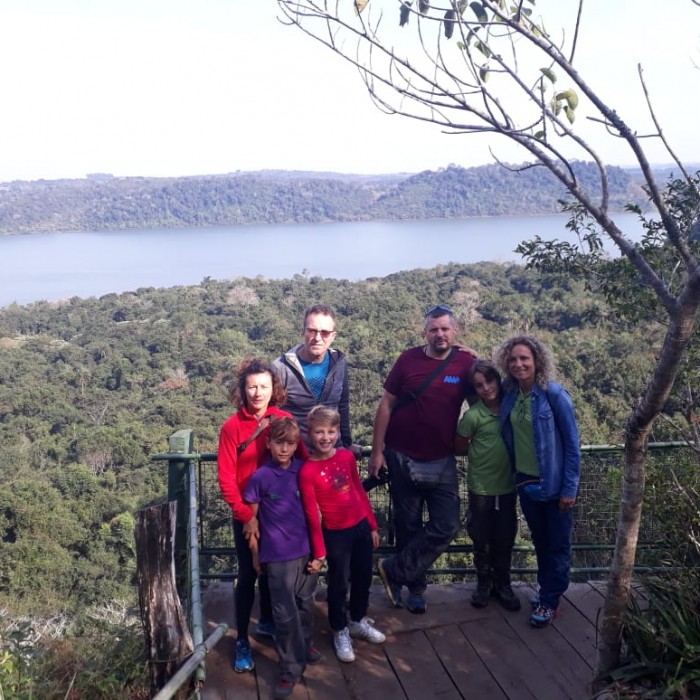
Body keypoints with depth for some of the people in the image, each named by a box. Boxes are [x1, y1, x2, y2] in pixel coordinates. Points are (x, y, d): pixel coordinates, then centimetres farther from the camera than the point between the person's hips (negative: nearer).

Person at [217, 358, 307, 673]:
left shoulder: (285, 420, -6)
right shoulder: (232, 427, -14)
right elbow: (226, 478, -13)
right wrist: (246, 514, -16)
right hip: (247, 516, -3)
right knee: (248, 575, 6)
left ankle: (266, 621, 43)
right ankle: (242, 641, 23)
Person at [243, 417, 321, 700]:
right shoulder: (260, 477, -12)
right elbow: (250, 519, -3)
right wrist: (256, 555, 1)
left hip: (307, 550, 4)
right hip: (278, 556, -3)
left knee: (306, 604, 20)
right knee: (286, 614, 3)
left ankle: (305, 645, 43)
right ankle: (290, 670, 17)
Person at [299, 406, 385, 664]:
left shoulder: (347, 457, -5)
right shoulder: (307, 471, -19)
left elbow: (360, 491, 5)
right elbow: (312, 514, -15)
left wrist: (373, 526, 10)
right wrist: (319, 550, -11)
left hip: (361, 526, 5)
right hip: (336, 534, -5)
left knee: (364, 577, 20)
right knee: (339, 584, 10)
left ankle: (359, 621, 43)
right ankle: (340, 631, 33)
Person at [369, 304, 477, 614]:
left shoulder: (467, 363, -6)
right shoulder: (408, 360, -8)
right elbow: (386, 405, -4)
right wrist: (377, 451, -5)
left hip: (442, 461, 1)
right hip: (402, 458, -1)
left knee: (446, 527, -3)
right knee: (408, 526, 11)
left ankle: (394, 571, 14)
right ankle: (415, 586, 31)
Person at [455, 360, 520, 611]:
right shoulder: (473, 415, -16)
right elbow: (459, 448, -4)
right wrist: (481, 451, -3)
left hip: (507, 485, 3)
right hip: (481, 487, -3)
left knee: (505, 540, 14)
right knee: (482, 540, 12)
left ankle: (502, 584, 31)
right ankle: (484, 583, 31)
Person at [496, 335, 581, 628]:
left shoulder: (554, 394, -17)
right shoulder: (510, 394, -3)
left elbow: (572, 443, -14)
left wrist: (569, 487, -14)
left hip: (554, 483, -5)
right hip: (525, 481, 5)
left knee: (557, 544, 10)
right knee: (539, 540, 20)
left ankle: (550, 601, 23)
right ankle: (546, 590, 37)